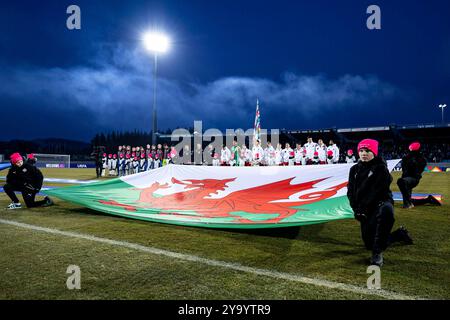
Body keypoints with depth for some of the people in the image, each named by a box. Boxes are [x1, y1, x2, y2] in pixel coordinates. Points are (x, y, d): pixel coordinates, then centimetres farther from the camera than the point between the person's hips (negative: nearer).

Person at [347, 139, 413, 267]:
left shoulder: (381, 168, -9)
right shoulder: (354, 169, 8)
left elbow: (376, 191, -17)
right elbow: (350, 191, 3)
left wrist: (363, 207, -21)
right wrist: (356, 209, -10)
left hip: (381, 203, -5)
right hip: (365, 210, 6)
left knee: (386, 210, -44)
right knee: (369, 244, 7)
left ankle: (378, 252, -32)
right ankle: (399, 234, 34)